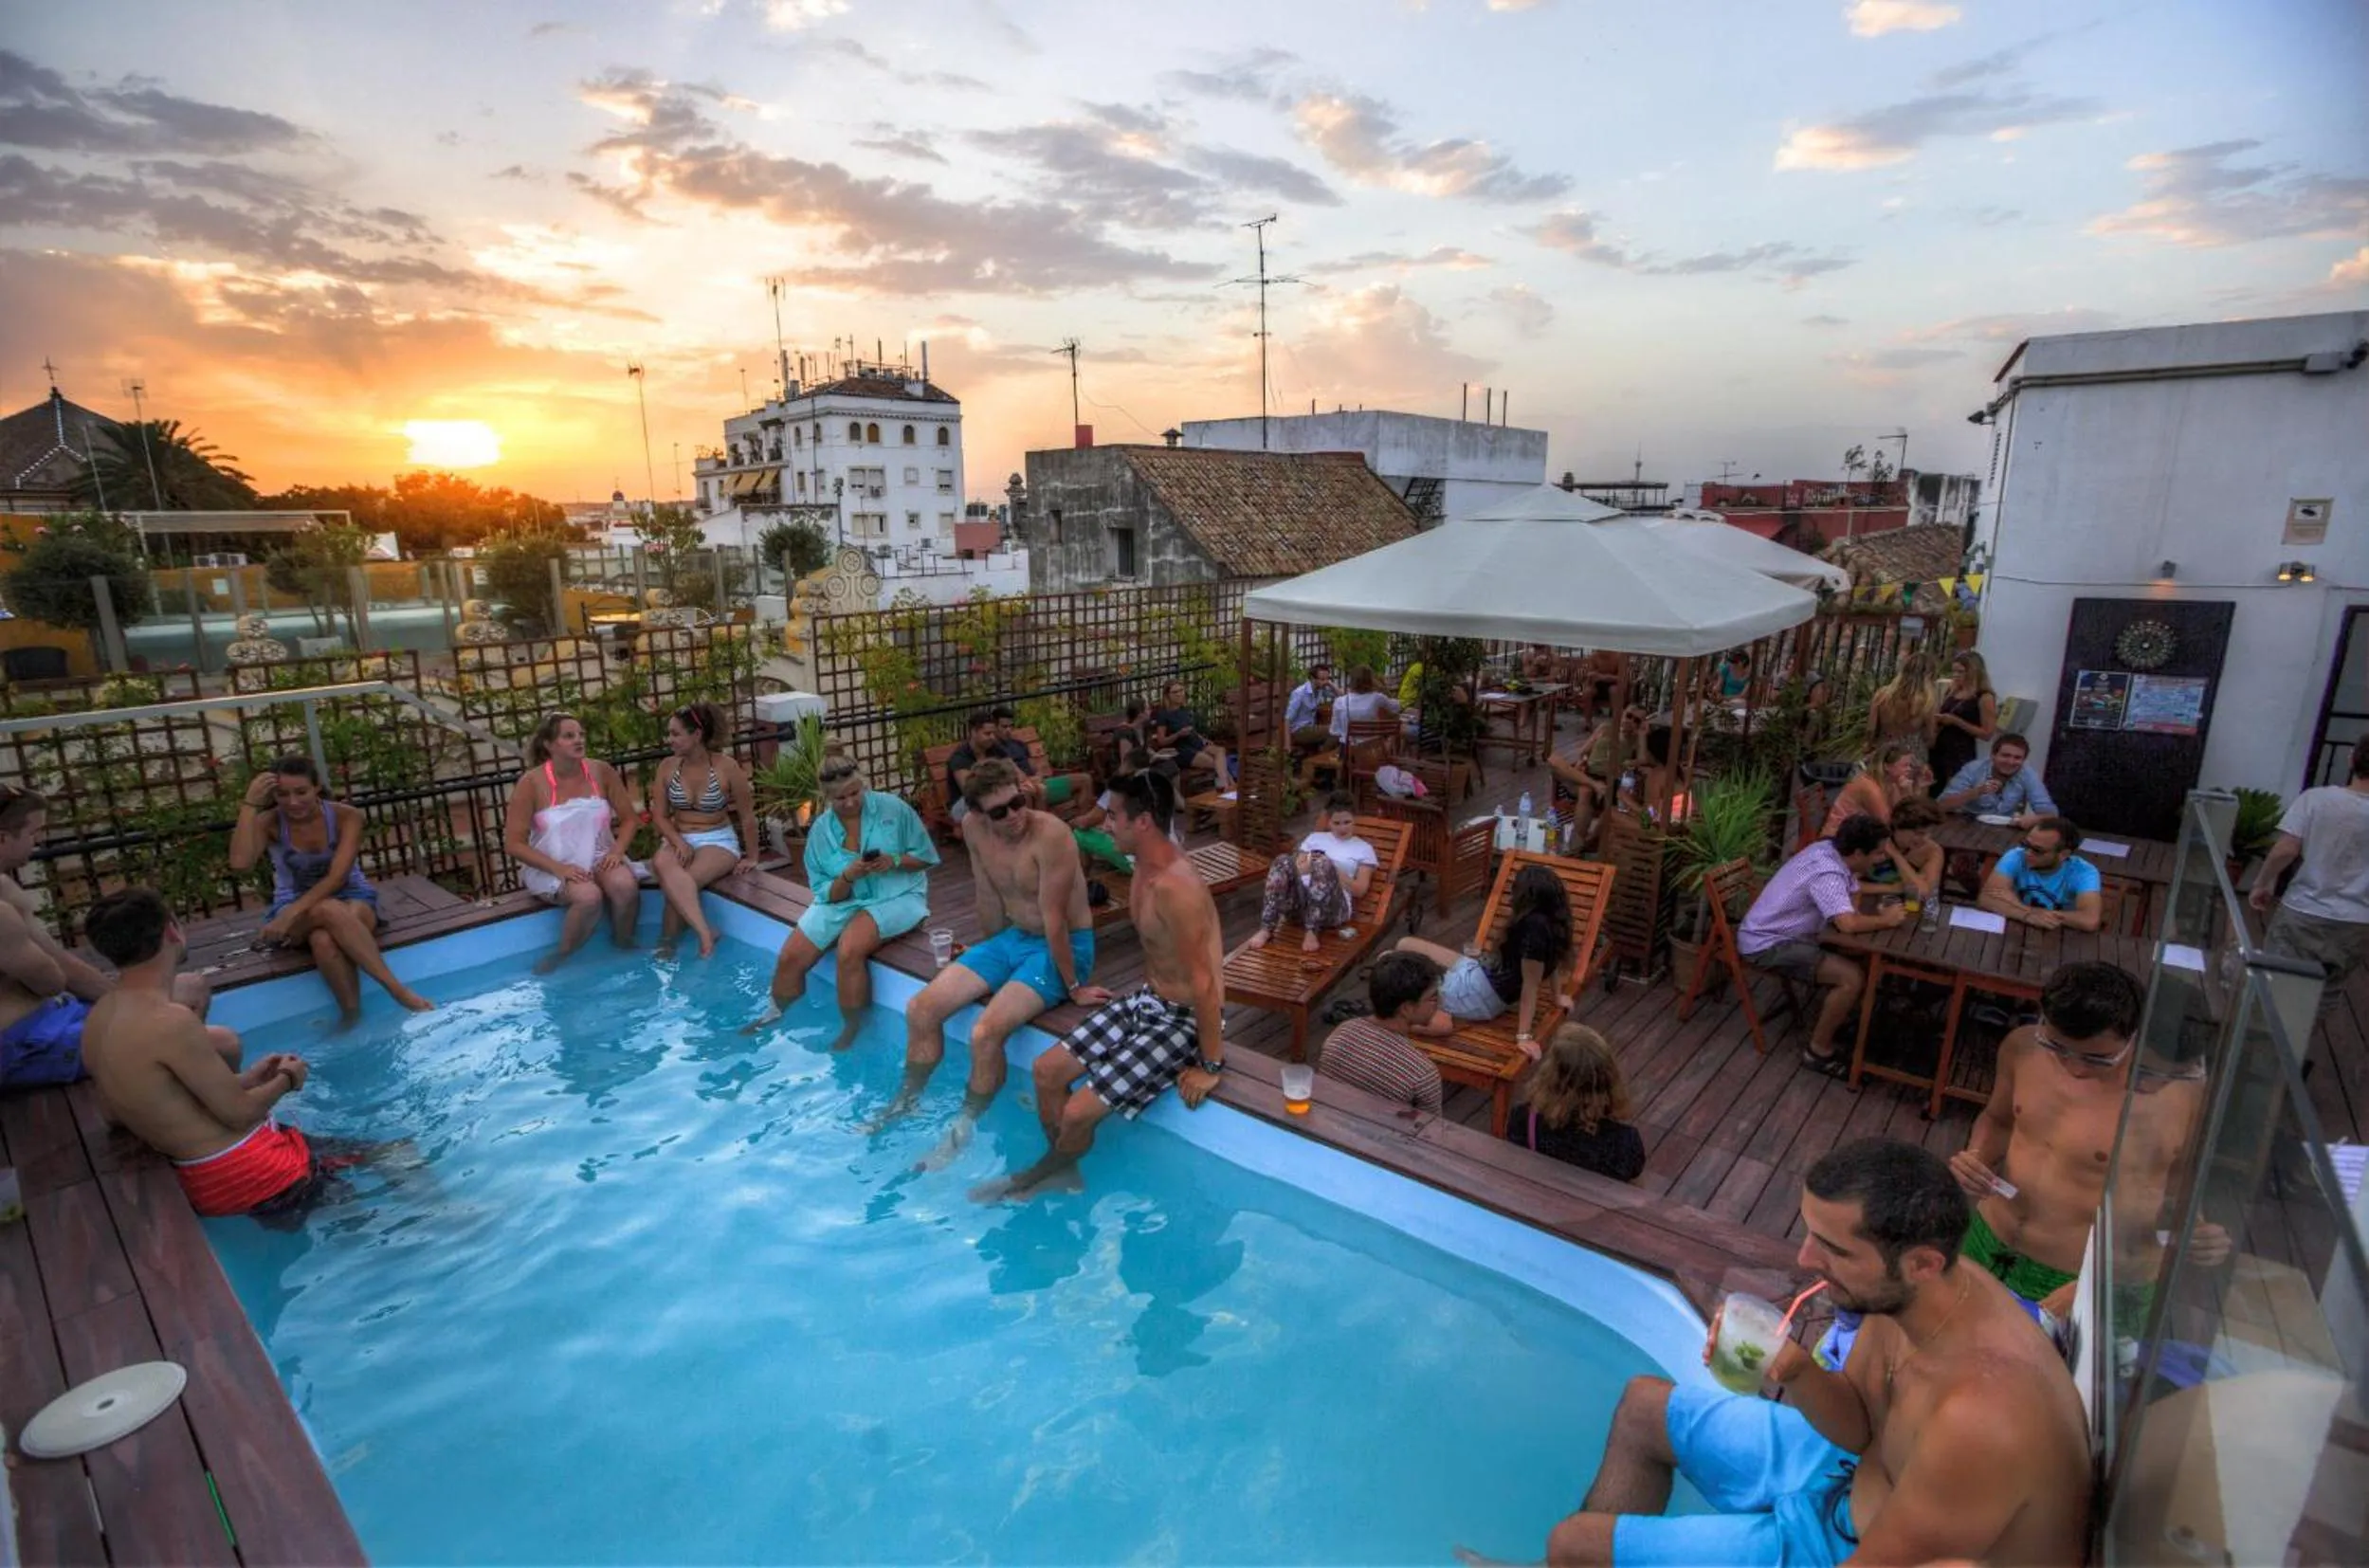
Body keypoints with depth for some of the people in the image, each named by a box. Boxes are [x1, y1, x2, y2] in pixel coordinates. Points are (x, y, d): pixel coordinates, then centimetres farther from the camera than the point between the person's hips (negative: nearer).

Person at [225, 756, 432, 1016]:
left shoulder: (346, 817, -9)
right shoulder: (267, 823, -4)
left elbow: (337, 877, -17)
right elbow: (239, 863, -24)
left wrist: (293, 912, -30)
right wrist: (249, 804, -23)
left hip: (352, 899, 0)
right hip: (294, 908, 0)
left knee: (324, 940, -38)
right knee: (329, 910, -38)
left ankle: (354, 1016, -36)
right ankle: (397, 988, -45)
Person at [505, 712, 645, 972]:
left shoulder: (601, 771, -3)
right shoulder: (531, 783, -11)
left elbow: (628, 818, 6)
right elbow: (513, 843, -9)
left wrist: (617, 850, -13)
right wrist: (558, 868, -21)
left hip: (598, 859, 3)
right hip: (552, 868, -3)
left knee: (626, 885, -30)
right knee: (588, 896, -33)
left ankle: (623, 944, -2)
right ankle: (562, 956, -7)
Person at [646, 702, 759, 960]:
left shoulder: (726, 767, -11)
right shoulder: (667, 767, 0)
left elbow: (747, 816, -4)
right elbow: (659, 815, 2)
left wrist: (752, 857, 0)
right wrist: (679, 843, -16)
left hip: (718, 840, -3)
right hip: (678, 839, 3)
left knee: (677, 881, -32)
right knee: (662, 864, -35)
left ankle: (666, 944, -14)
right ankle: (704, 932, -40)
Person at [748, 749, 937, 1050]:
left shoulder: (893, 809, -11)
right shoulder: (820, 830, -2)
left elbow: (925, 856, -3)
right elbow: (827, 894, -2)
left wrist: (894, 861, -22)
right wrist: (848, 877, -23)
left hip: (896, 897, -4)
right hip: (842, 900, 4)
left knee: (850, 949, -31)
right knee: (789, 957, -7)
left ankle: (851, 1030, -6)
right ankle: (774, 1014, 28)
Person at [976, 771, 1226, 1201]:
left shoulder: (1175, 887, -32)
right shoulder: (1144, 866, 0)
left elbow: (1203, 983, -27)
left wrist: (1211, 1066, -20)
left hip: (1184, 1019, -9)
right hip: (1146, 1000, 9)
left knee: (1078, 1113, -11)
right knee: (1046, 1071, 7)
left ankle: (1044, 1174, 22)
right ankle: (1062, 1174, 28)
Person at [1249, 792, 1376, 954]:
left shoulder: (1364, 849, 17)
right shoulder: (1315, 838, 24)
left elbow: (1360, 890, 7)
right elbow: (1296, 868, 16)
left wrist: (1333, 871, -5)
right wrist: (1308, 866, -7)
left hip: (1335, 908, -3)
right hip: (1300, 900, 3)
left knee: (1324, 863, -33)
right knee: (1283, 860, -28)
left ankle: (1312, 932, -34)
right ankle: (1266, 929, -31)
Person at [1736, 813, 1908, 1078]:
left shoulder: (1830, 849, 1)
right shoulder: (1827, 873, -27)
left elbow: (1851, 904, 13)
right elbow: (1848, 924, -39)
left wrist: (1856, 877, -7)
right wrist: (1885, 920, -21)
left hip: (1785, 934, 10)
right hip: (1765, 944, -10)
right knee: (1853, 977, -19)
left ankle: (1826, 1021, 23)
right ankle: (1818, 1051, -4)